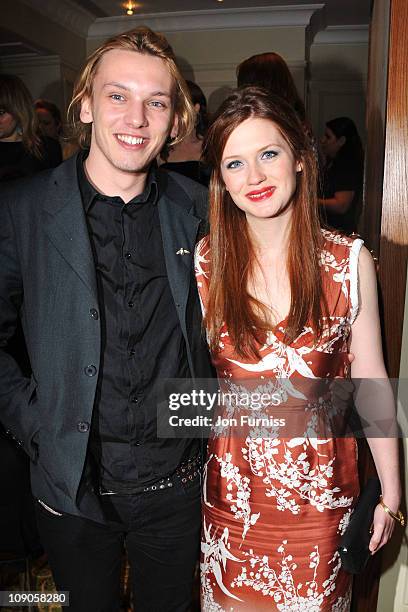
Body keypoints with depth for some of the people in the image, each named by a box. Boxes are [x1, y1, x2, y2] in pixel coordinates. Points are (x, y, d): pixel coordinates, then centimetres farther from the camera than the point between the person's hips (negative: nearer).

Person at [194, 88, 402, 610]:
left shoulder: (349, 262, -9)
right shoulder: (203, 261, -8)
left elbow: (371, 380, -3)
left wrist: (390, 492, 1)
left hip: (320, 488, 0)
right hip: (230, 487, 1)